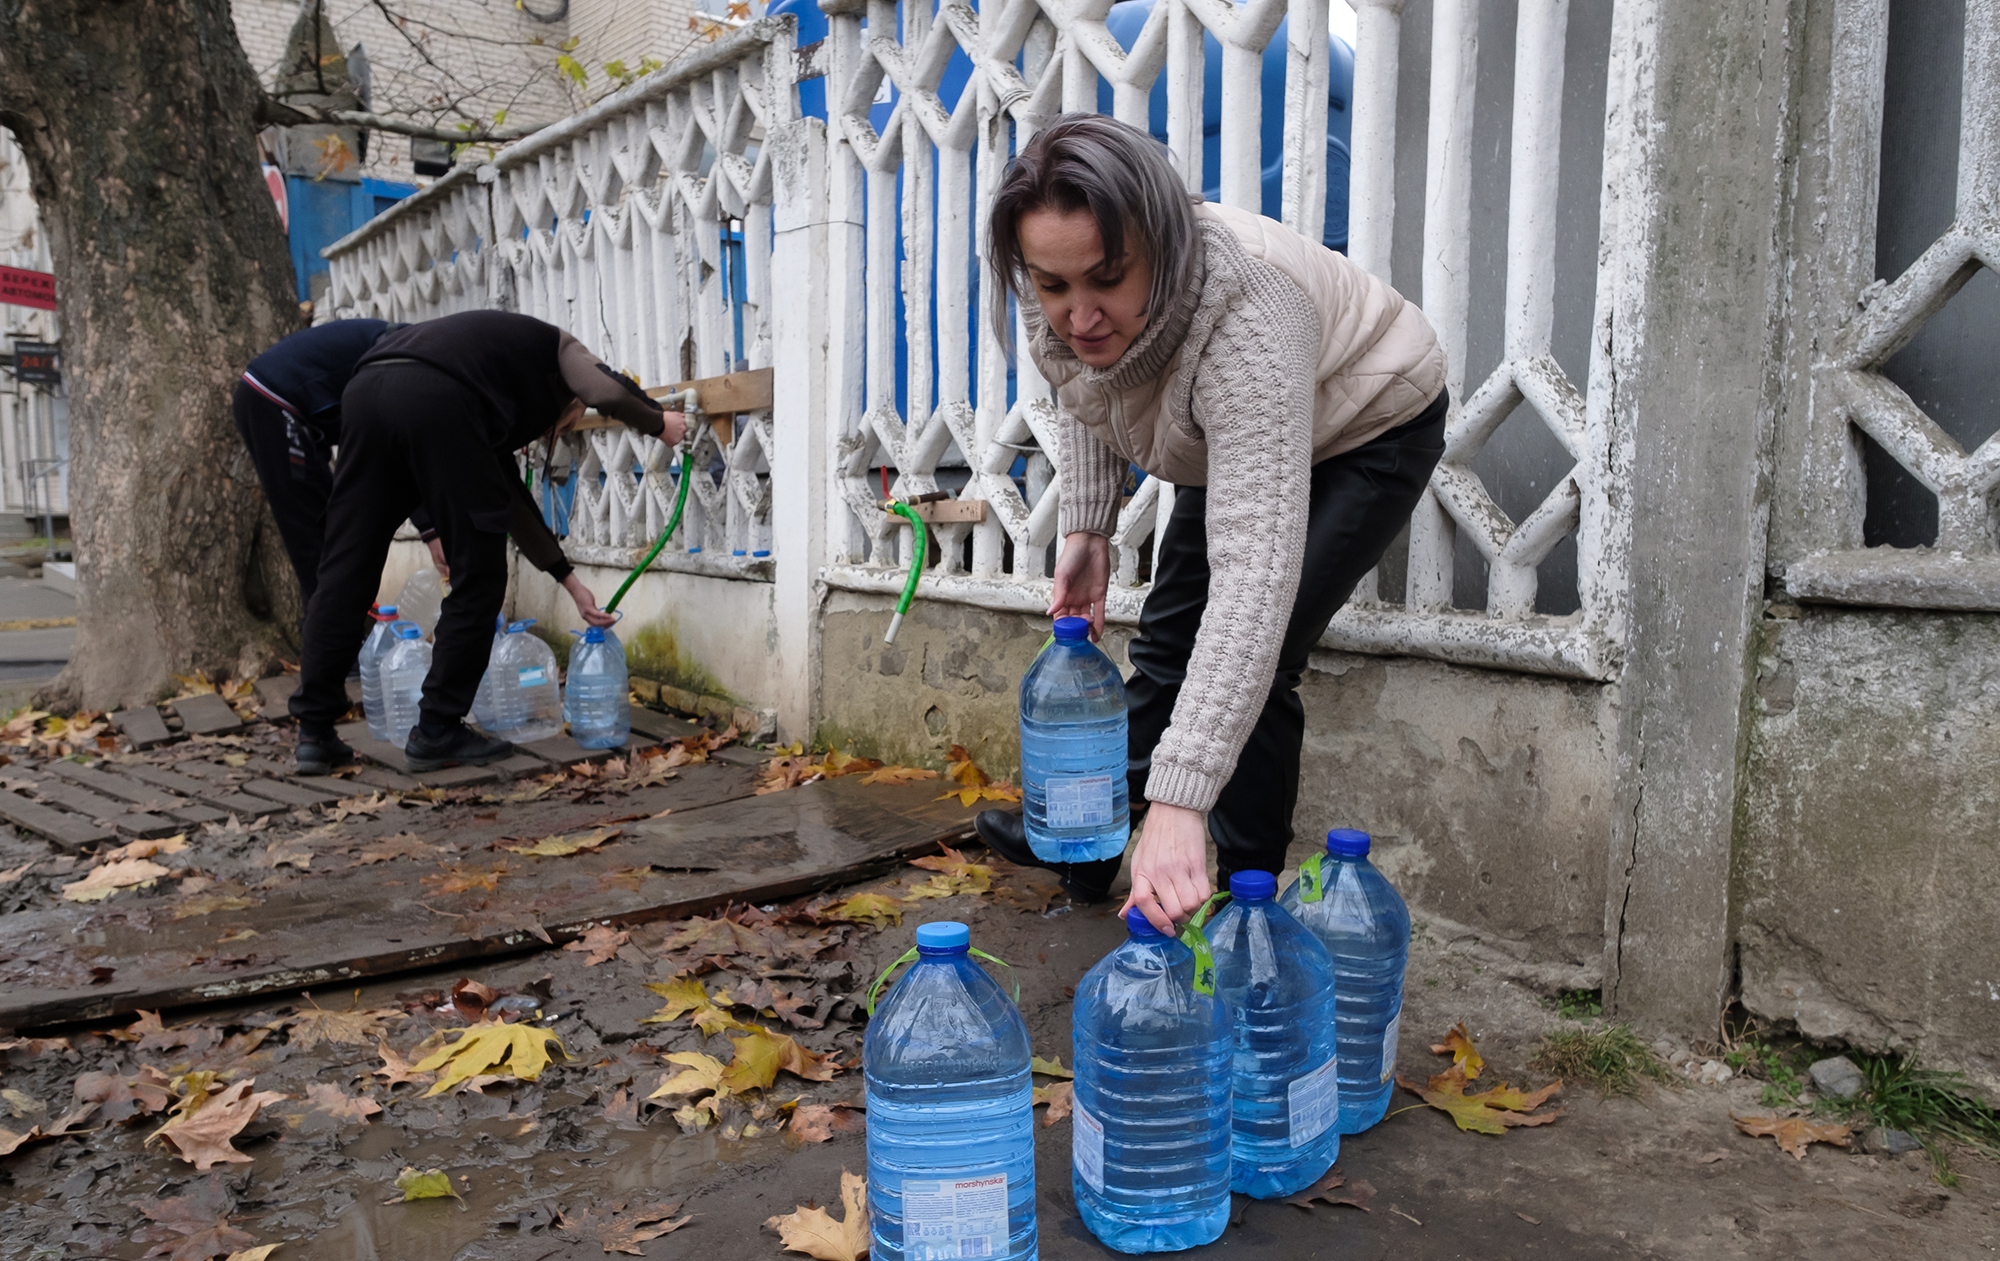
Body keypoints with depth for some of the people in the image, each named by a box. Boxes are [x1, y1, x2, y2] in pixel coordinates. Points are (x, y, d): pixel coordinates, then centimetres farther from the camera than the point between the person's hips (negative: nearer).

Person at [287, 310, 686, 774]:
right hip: (436, 400, -8)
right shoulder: (559, 347, 27)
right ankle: (437, 731, 10)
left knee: (344, 573, 11)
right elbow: (609, 393, 2)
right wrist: (659, 424, 24)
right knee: (478, 576, 6)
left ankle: (315, 732, 13)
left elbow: (511, 497, 41)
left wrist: (570, 580, 45)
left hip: (365, 390, 8)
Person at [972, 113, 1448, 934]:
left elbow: (1255, 575, -54)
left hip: (1367, 430, -6)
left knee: (1247, 662, -17)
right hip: (1225, 440, 7)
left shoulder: (1245, 324, -46)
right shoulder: (1060, 306, -24)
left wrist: (1179, 801, -59)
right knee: (1169, 638, 12)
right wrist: (1087, 528, -7)